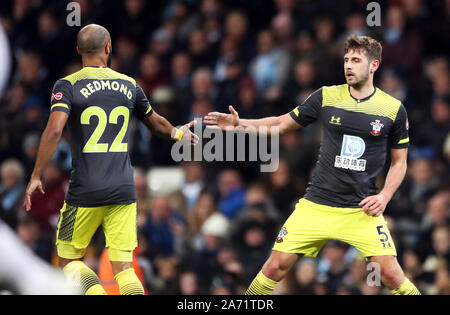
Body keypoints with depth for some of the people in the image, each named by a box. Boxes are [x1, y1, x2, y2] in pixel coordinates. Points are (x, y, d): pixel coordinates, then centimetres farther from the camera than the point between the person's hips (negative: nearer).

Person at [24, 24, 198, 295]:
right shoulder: (129, 85, 9)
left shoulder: (68, 86, -3)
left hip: (85, 191, -3)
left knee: (69, 259, 10)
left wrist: (36, 177, -12)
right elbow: (156, 124, 24)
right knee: (123, 267, 3)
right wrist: (179, 133, 46)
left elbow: (54, 131, -18)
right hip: (124, 191, 3)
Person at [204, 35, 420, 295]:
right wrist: (240, 124, -2)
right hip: (317, 205, 1)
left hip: (363, 210, -1)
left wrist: (384, 196, -8)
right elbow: (283, 124, 11)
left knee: (392, 275, -13)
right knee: (276, 266, -4)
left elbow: (400, 161, 8)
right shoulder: (326, 97, 1)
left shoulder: (394, 109, -2)